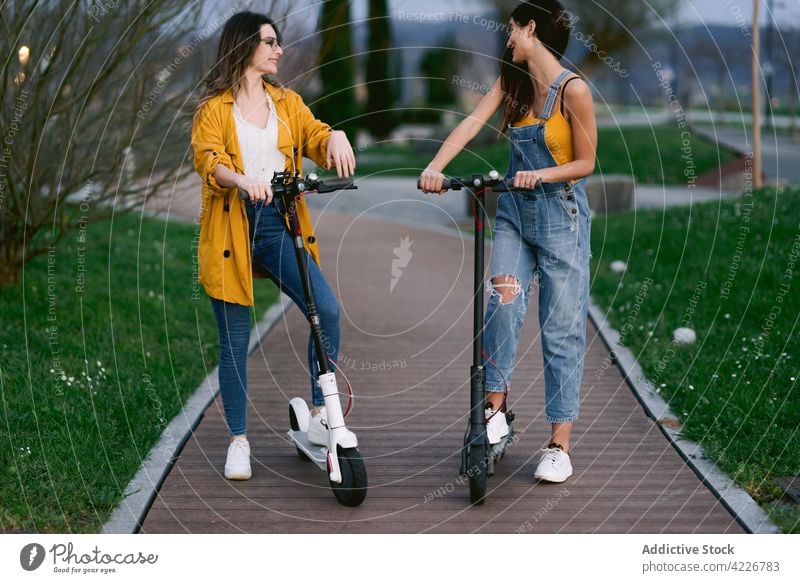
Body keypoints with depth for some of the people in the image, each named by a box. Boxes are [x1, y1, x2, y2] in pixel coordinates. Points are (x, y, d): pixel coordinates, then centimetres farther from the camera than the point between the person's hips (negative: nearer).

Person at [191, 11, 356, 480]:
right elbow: (208, 160, -13)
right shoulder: (214, 108, 1)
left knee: (327, 310, -17)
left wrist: (334, 137, -20)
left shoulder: (287, 103, 15)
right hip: (232, 229, -3)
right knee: (235, 340, 3)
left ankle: (319, 415, -4)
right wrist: (241, 179, -33)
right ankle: (239, 440, 15)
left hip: (278, 224, 3)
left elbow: (315, 138, 4)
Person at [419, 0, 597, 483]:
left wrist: (542, 174, -24)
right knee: (502, 305, -14)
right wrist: (436, 166, -22)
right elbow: (473, 123, -8)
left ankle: (559, 445, 3)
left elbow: (586, 163, -8)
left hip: (562, 217, -5)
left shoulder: (573, 90, -13)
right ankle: (496, 411, -2)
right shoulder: (512, 81, 5)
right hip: (515, 212, 5)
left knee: (562, 329, -1)